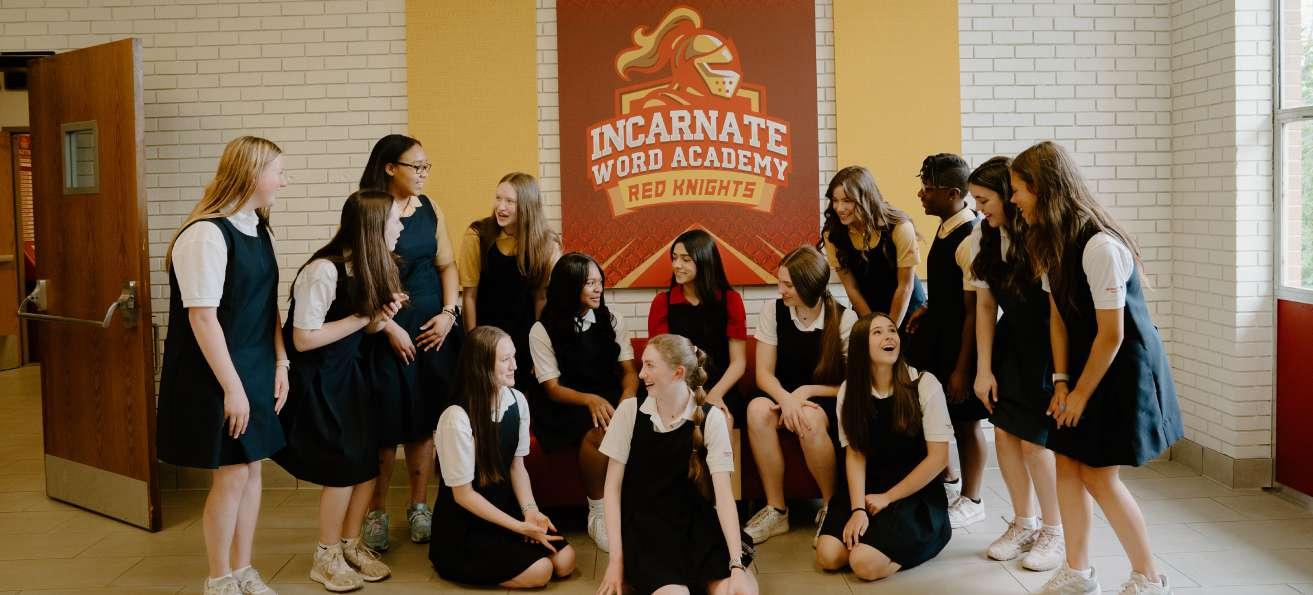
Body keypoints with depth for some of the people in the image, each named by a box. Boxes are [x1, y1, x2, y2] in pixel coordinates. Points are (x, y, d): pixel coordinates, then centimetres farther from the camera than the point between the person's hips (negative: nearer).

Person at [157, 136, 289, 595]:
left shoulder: (258, 230, 7)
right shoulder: (206, 235, -19)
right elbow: (202, 318, -21)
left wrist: (281, 363, 6)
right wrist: (232, 387, -20)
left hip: (257, 371, 8)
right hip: (217, 376, -8)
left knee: (252, 468, 12)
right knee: (231, 474, 0)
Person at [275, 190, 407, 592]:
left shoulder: (371, 268, 0)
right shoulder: (323, 271, -26)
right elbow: (304, 339, -25)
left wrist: (380, 318, -12)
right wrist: (363, 317, -20)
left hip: (346, 374, 8)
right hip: (314, 380, -8)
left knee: (368, 464, 6)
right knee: (344, 469, -5)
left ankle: (350, 545, 24)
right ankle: (326, 558, 15)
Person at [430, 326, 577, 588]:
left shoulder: (517, 401, -5)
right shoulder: (457, 418, -25)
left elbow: (517, 465, 5)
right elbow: (463, 494, -18)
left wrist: (530, 510, -12)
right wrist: (519, 526, -18)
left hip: (503, 507, 6)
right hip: (464, 524, -6)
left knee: (564, 560, -8)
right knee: (539, 571, -17)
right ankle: (460, 564, 4)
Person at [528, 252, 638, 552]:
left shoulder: (612, 321, 10)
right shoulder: (542, 331, -1)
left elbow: (629, 371, 7)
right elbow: (552, 389, -5)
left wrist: (625, 402, -16)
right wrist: (590, 400, -24)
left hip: (610, 401, 3)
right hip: (565, 408, -3)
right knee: (599, 432, -36)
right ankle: (597, 514, -18)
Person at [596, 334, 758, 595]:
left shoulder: (711, 417, -7)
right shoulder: (630, 410, -6)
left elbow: (723, 492, -11)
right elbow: (613, 486, -2)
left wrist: (737, 564, -21)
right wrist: (616, 558, -8)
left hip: (694, 521, 1)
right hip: (643, 523, -1)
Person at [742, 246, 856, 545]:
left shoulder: (844, 319, -10)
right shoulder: (773, 310, -3)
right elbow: (764, 374, -5)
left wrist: (807, 392, -19)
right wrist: (786, 398, -26)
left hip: (827, 401, -3)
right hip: (785, 396, 3)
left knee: (810, 419, -38)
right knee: (757, 409, -31)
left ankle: (831, 505, -12)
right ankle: (776, 510, -20)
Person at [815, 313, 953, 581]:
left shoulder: (924, 385, -10)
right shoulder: (850, 391, 0)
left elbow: (938, 457, -10)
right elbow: (855, 453, -3)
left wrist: (887, 498, -10)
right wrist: (858, 509, -17)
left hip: (918, 494, -3)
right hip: (869, 490, 3)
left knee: (866, 564, -23)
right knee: (828, 556, -18)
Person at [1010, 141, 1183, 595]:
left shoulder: (1100, 247, -27)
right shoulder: (1052, 242, 0)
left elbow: (1112, 335, -22)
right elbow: (1058, 315, 2)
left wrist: (1081, 394, -13)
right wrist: (1061, 382, -3)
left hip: (1124, 367, -8)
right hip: (1084, 361, 8)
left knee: (1097, 473, -3)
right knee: (1067, 462, 7)